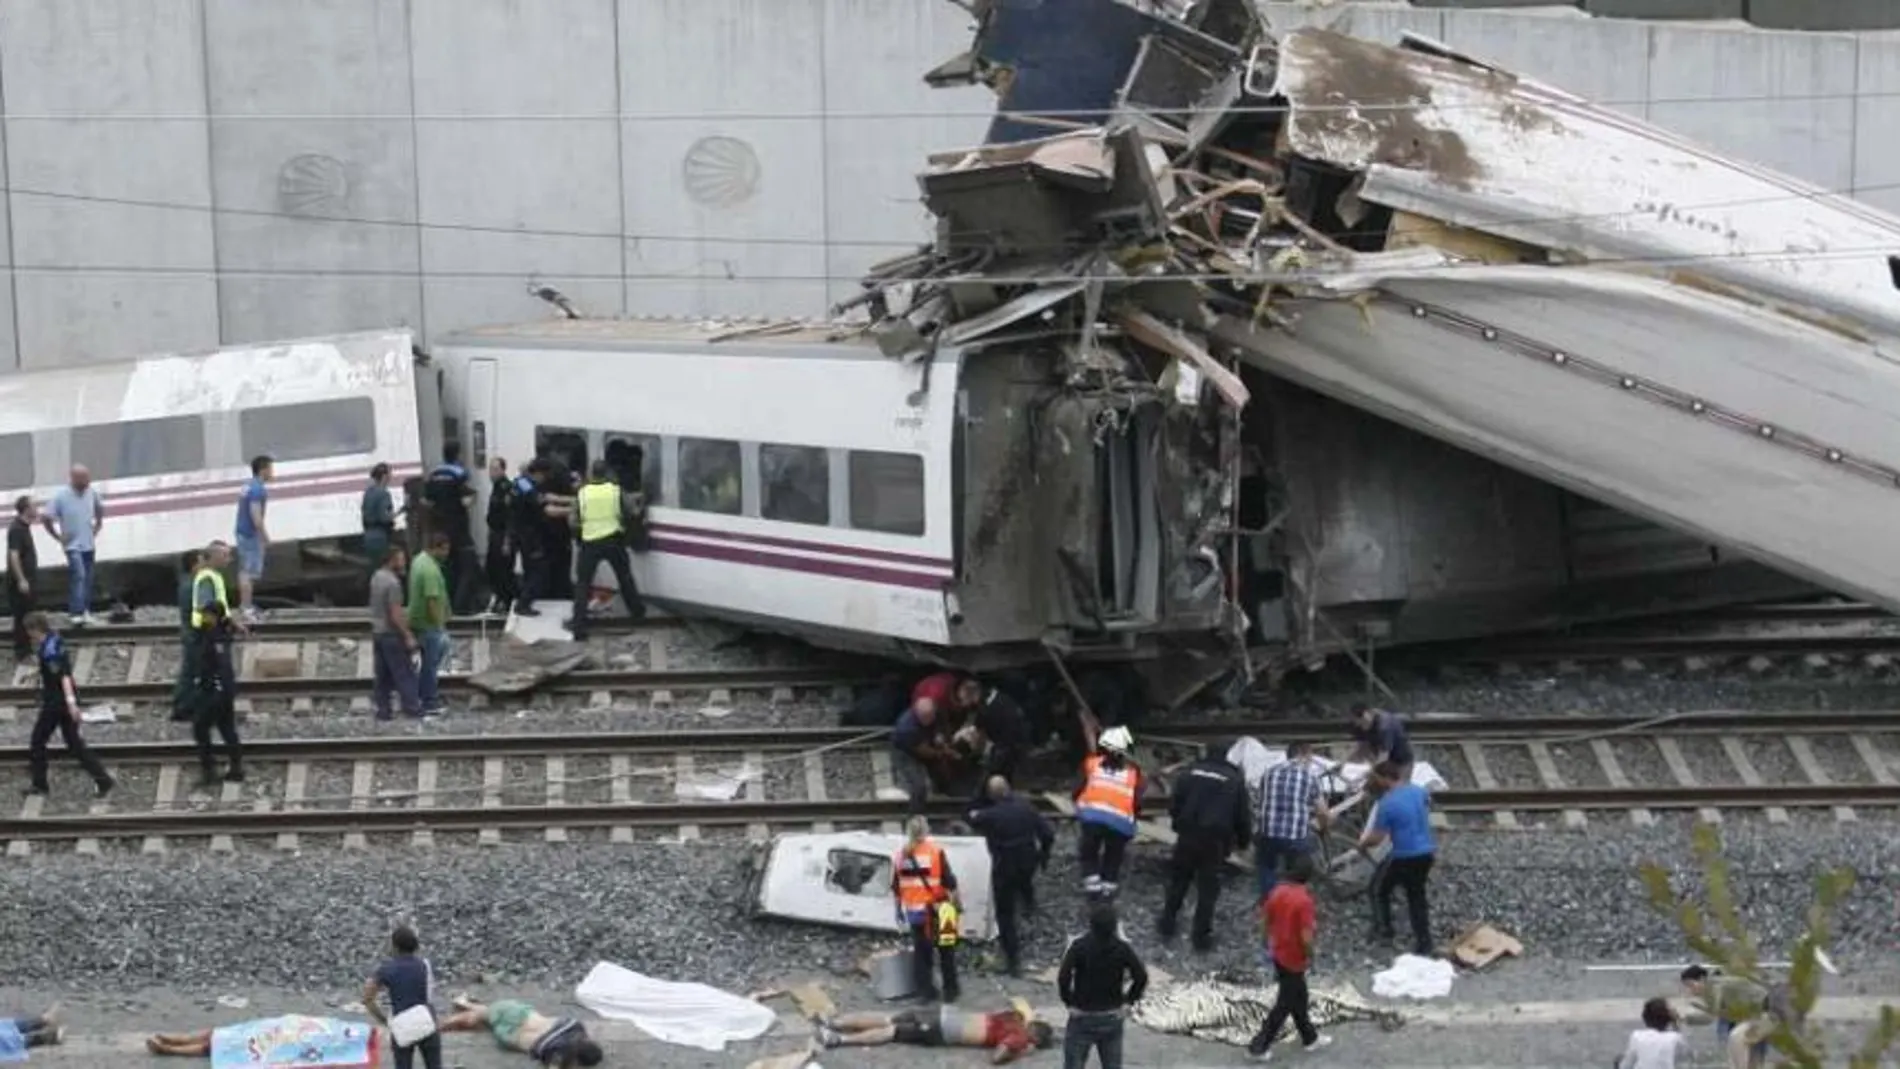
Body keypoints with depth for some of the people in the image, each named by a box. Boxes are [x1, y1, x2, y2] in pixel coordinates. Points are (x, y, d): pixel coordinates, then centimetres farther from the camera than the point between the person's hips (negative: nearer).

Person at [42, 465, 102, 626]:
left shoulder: (91, 492, 0)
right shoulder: (61, 496, -15)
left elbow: (100, 509, 20)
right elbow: (46, 518, -12)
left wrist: (96, 528, 12)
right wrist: (59, 537, -8)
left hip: (88, 544, 5)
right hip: (73, 545, -5)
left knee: (87, 579, 10)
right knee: (78, 576, -17)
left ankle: (85, 611, 20)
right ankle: (76, 613, -19)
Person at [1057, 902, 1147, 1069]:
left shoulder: (1079, 946, -16)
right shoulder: (1122, 948, -8)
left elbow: (1063, 976, -22)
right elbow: (1141, 976, -6)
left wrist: (1068, 1002, -6)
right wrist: (1128, 1000, 6)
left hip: (1082, 1018, -3)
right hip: (1112, 1018, 3)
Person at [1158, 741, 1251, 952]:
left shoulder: (1191, 772, 1)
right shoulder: (1235, 779, 1)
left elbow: (1175, 804, 3)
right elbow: (1243, 815, 3)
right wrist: (1243, 840, 15)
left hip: (1188, 835, 1)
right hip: (1215, 840, -1)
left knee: (1178, 882, 17)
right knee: (1208, 888, 4)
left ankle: (1167, 925, 25)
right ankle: (1202, 936, 5)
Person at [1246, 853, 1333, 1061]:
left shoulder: (1278, 890, -6)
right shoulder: (1304, 900, -27)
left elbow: (1266, 918, 6)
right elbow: (1306, 936, -27)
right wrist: (1309, 955, -9)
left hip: (1279, 953, 8)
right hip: (1294, 958, -8)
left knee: (1298, 998, 23)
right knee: (1285, 1005, 6)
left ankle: (1310, 1038, 39)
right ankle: (1258, 1046, 10)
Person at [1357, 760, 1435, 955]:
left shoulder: (1387, 803, -19)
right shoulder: (1419, 791, 2)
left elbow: (1377, 838, -14)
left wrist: (1363, 844, 7)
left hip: (1404, 857, -6)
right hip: (1426, 853, 6)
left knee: (1379, 887, 18)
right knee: (1417, 894, 20)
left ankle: (1384, 929, 25)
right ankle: (1423, 943, 21)